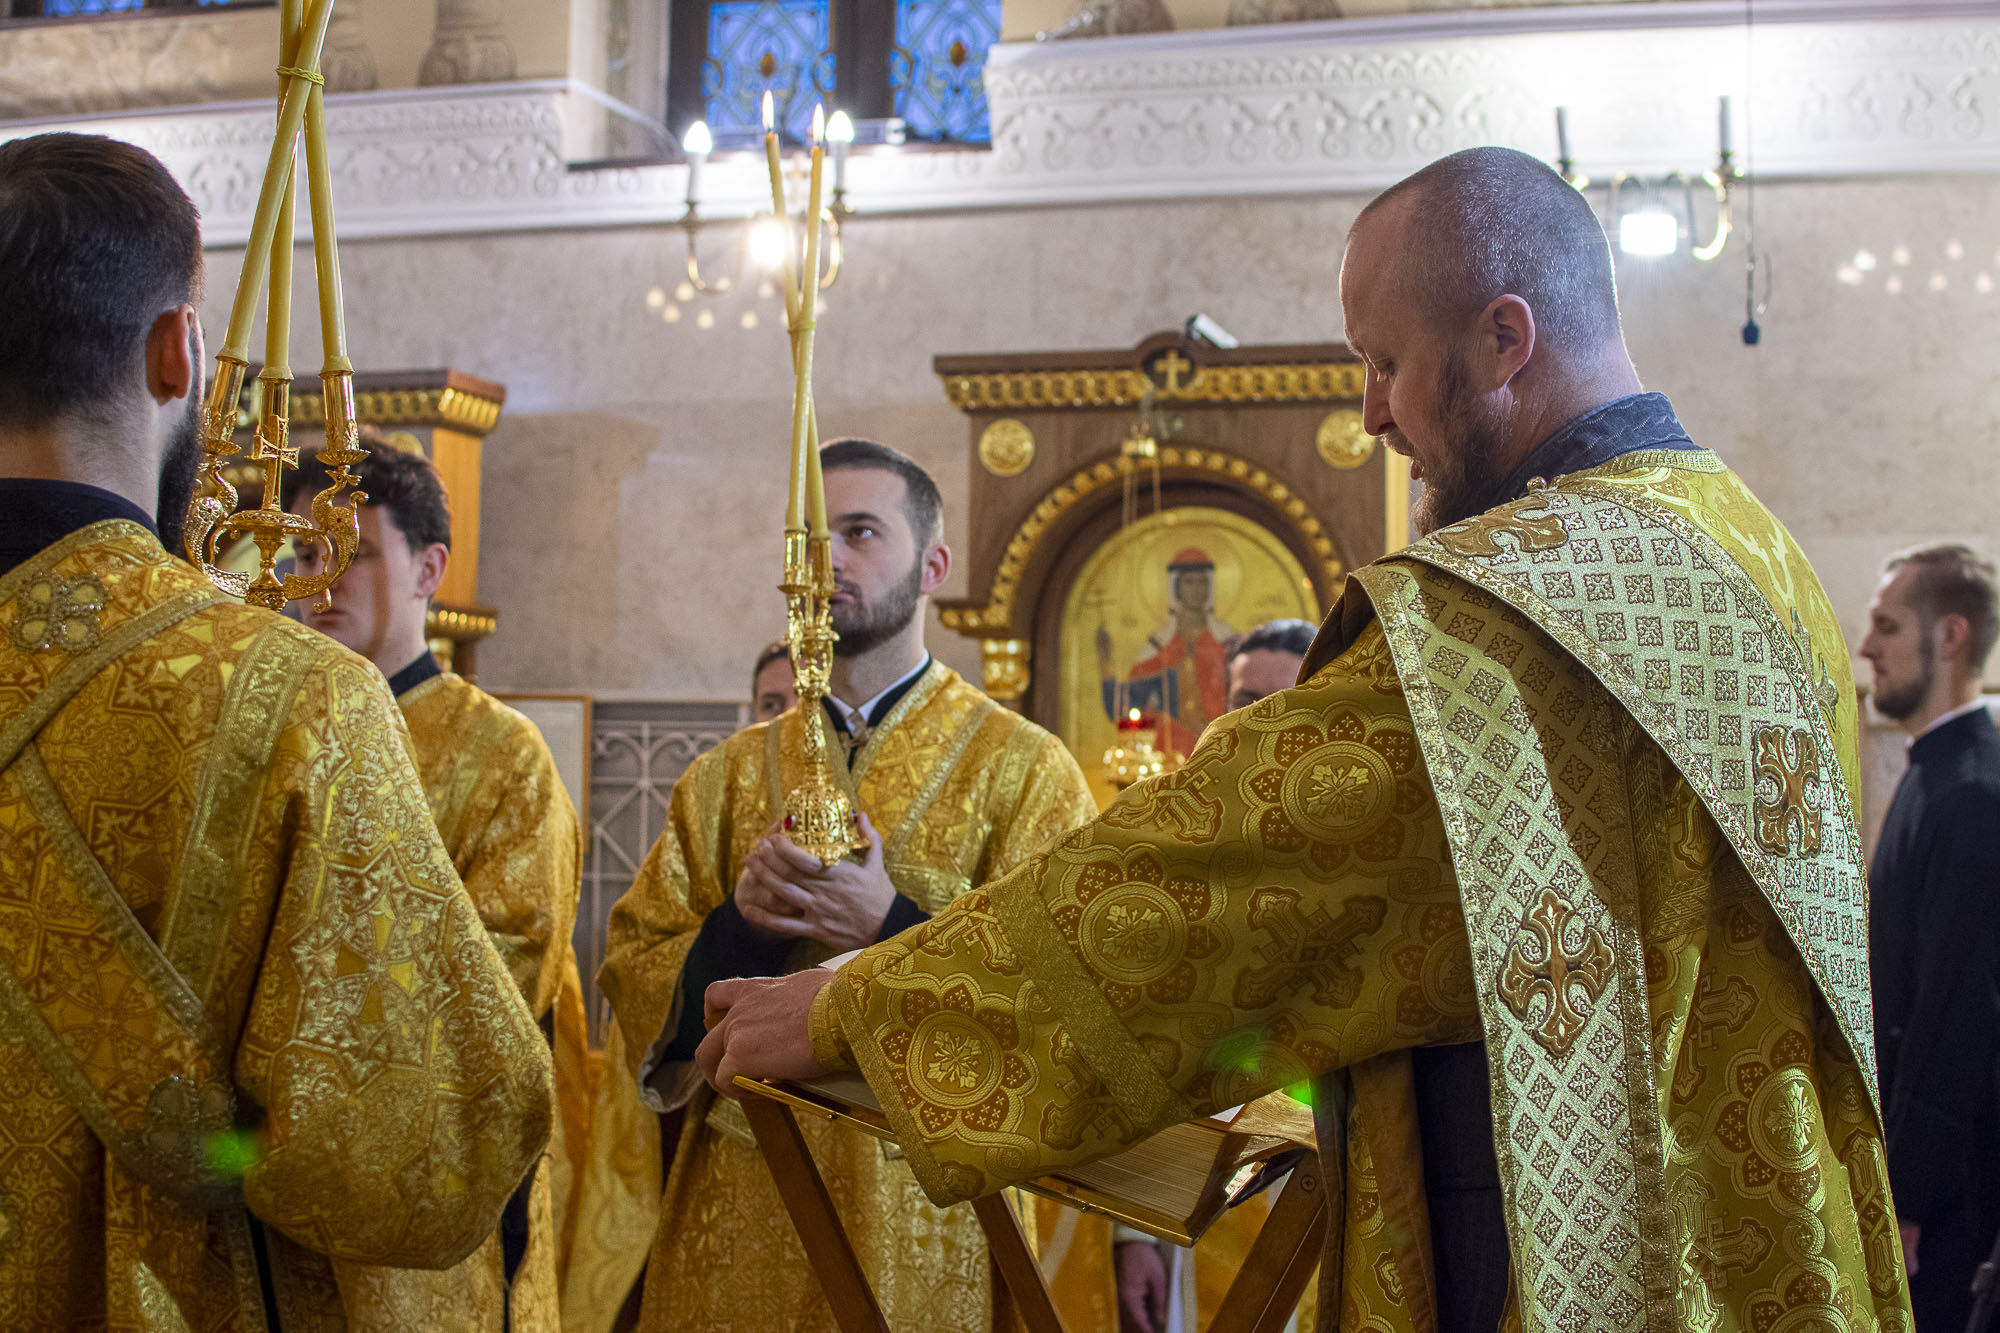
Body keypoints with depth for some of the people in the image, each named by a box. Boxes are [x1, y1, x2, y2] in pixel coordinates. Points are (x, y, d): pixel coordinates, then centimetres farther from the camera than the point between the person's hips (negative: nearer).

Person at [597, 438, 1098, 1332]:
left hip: (920, 1202, -3)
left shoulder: (1022, 769, -2)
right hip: (739, 1199, 3)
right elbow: (631, 972, 6)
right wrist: (736, 925, -14)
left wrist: (895, 928, -20)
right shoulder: (727, 778, 10)